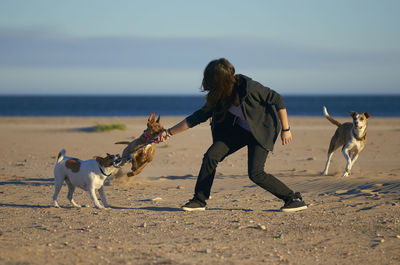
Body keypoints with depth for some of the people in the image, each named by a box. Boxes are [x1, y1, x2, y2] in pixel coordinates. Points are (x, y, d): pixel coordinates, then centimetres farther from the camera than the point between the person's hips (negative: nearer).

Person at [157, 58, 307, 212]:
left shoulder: (248, 87, -30)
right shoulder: (219, 97, -10)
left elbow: (277, 100, -20)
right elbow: (199, 116, -2)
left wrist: (285, 129, -15)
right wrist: (169, 133, -3)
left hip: (262, 130, -6)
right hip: (240, 129, 6)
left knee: (255, 173, -20)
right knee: (211, 156, -10)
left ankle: (294, 199, -6)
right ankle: (199, 201, 3)